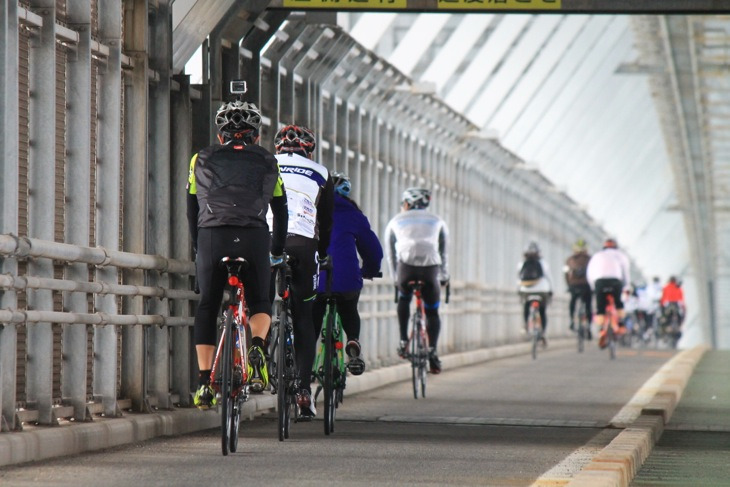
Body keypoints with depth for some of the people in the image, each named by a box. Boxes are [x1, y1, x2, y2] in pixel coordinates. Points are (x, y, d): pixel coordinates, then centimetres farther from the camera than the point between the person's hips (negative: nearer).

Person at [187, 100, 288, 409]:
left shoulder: (201, 160, 21)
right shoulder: (267, 162, 21)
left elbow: (192, 211, 24)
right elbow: (280, 211, 27)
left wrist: (198, 247, 35)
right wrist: (277, 251, 39)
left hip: (212, 236, 0)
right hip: (254, 238, 0)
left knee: (207, 308, 13)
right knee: (260, 303, 18)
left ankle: (204, 381, 3)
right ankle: (256, 347, -13)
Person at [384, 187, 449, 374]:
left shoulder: (395, 221, 25)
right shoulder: (437, 221, 26)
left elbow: (391, 254, 28)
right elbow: (443, 252, 30)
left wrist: (396, 279, 37)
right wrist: (444, 277, 39)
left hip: (407, 265, 0)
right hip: (430, 267, 0)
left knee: (403, 299, 30)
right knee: (432, 313, 14)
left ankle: (403, 341, 19)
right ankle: (432, 350, -8)